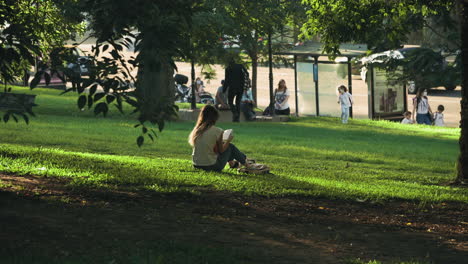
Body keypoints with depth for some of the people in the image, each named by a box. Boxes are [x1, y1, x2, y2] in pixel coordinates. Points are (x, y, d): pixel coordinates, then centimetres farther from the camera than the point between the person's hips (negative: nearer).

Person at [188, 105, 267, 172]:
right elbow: (221, 150, -5)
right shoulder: (217, 131, -15)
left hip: (196, 165, 6)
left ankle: (232, 162, 50)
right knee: (230, 146, 16)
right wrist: (228, 140, 12)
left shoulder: (196, 130, 1)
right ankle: (246, 164, 32)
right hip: (211, 167, -6)